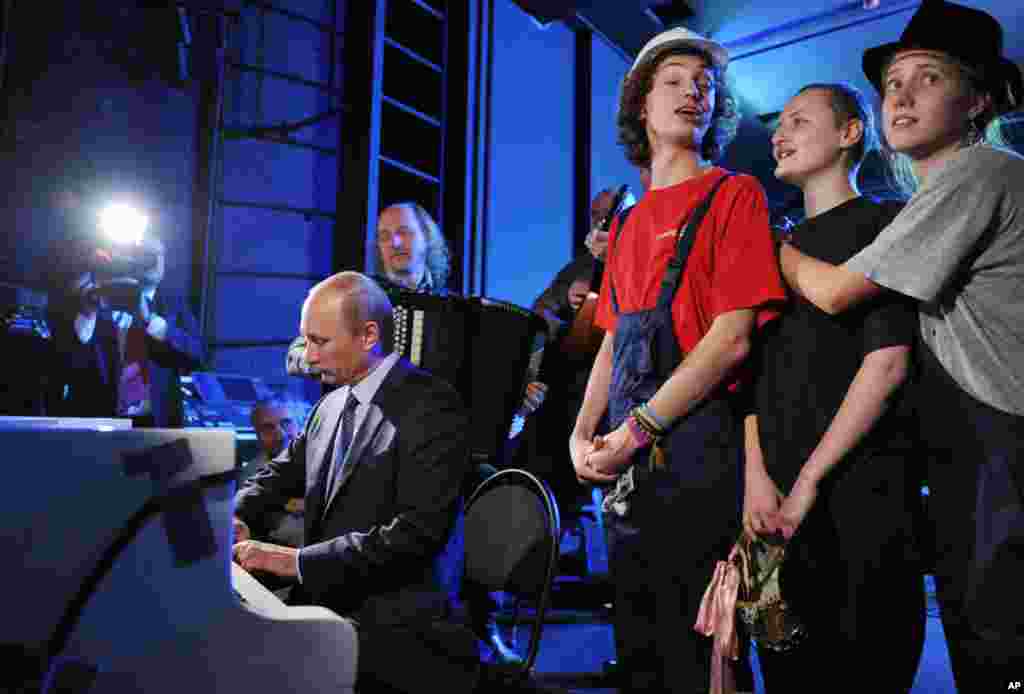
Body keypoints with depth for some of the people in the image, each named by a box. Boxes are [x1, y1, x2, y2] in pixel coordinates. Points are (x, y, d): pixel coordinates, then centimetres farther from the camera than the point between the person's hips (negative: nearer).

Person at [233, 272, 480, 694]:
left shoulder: (431, 407, -15)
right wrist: (238, 518, -3)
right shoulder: (331, 405, 11)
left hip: (393, 623, -7)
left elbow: (416, 531, -22)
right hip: (326, 603, 7)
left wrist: (299, 561, -23)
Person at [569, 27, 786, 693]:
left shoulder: (735, 194, -2)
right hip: (631, 464, 7)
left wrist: (636, 430, -14)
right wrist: (583, 433, 4)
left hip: (700, 447, -6)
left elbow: (733, 338, -12)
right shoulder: (629, 223, 17)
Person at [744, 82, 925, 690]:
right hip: (780, 503, 6)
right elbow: (759, 368, 10)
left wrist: (810, 479, -13)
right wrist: (758, 476, -4)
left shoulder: (884, 223, 0)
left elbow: (887, 362, -11)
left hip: (861, 490, -5)